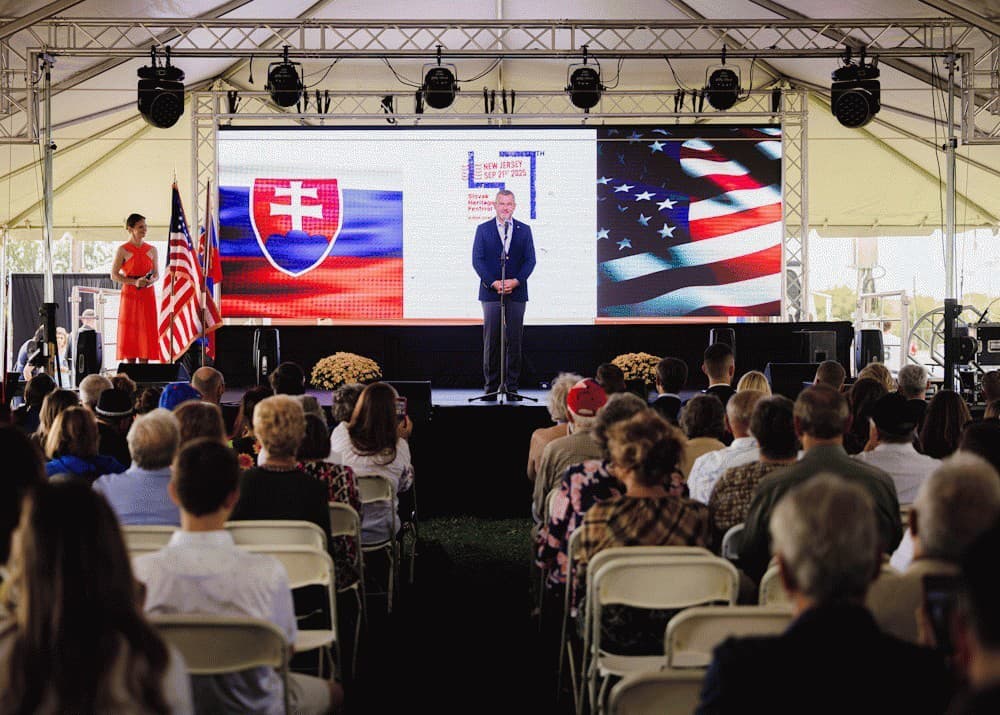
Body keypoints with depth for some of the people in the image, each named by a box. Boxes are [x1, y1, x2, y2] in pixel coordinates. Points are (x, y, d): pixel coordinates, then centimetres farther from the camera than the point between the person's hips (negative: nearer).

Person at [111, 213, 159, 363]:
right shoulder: (122, 250, -2)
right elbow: (114, 275, -4)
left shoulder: (152, 250, 9)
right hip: (130, 295, -3)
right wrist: (135, 282, -16)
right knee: (130, 333, -3)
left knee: (146, 332, 0)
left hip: (147, 296, 3)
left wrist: (152, 281, -10)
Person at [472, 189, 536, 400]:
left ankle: (512, 386, 5)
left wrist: (515, 281, -11)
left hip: (516, 292, 1)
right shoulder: (483, 229, 6)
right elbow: (477, 260, 0)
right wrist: (493, 283, -12)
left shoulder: (524, 230, 10)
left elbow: (530, 260, 5)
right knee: (491, 341, -1)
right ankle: (491, 385, 5)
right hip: (490, 292, -1)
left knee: (514, 341, 1)